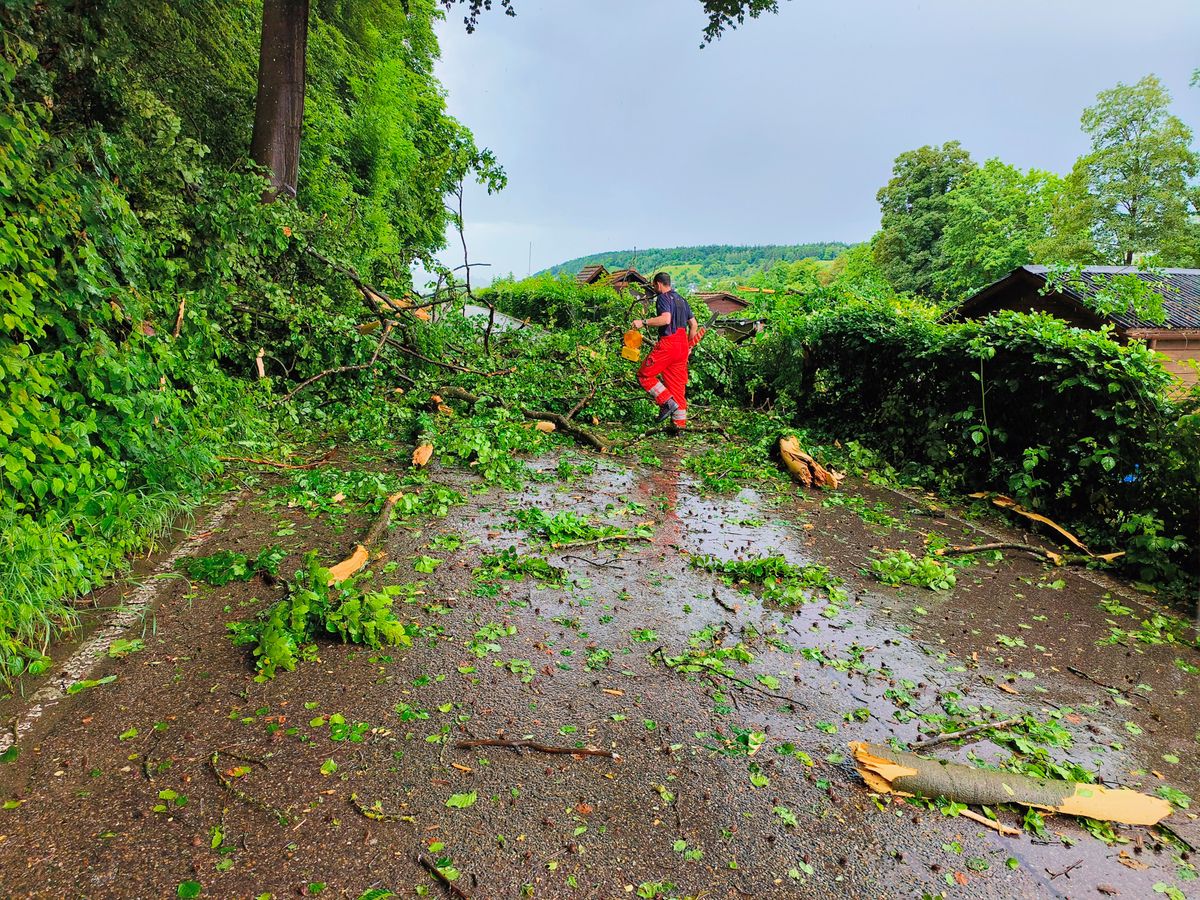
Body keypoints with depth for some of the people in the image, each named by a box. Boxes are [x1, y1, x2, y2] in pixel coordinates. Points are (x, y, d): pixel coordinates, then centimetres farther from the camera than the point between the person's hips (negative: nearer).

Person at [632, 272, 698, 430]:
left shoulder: (663, 298, -4)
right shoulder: (682, 300, 22)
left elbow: (666, 319, -22)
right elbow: (694, 324, 23)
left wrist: (644, 322, -18)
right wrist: (689, 345, 30)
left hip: (668, 344, -8)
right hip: (682, 345, 8)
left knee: (644, 375, 3)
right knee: (678, 385, 9)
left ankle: (667, 403, -9)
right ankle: (680, 424, 7)